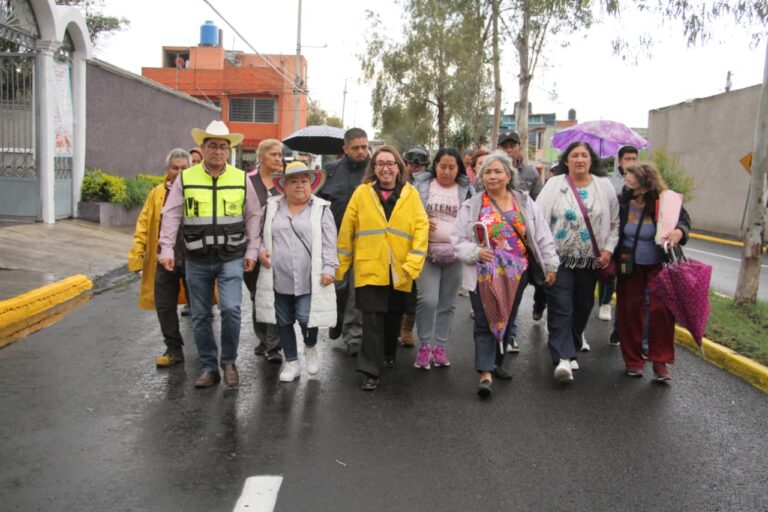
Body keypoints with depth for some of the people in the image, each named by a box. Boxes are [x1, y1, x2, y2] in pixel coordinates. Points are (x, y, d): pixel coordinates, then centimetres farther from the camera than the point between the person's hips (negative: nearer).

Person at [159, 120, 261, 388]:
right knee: (200, 316, 8)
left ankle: (229, 362, 7)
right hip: (196, 260, 2)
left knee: (230, 309, -15)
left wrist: (251, 251, 2)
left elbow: (253, 216, 7)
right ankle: (209, 367, 22)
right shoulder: (185, 178, 1)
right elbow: (171, 215, 2)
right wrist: (166, 249, -5)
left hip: (231, 258, -1)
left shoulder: (241, 179, 2)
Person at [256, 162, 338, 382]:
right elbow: (262, 235, 16)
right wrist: (261, 250, -3)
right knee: (284, 322, 11)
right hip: (278, 278, 3)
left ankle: (310, 348, 26)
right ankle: (291, 362, 27)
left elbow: (329, 243, -3)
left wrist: (329, 268, -11)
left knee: (306, 318, -7)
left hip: (309, 279, -3)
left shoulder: (321, 209, 1)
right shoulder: (272, 207, 8)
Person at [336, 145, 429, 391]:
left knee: (393, 317, 18)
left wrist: (413, 264, -14)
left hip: (399, 271, 2)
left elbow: (421, 228, -4)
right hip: (369, 269, -2)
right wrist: (340, 267, 3)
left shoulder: (411, 194, 2)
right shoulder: (362, 192, -1)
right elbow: (347, 230, 2)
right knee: (372, 321, -6)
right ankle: (370, 371, 2)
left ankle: (388, 354, 40)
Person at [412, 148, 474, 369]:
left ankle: (439, 346, 20)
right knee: (428, 300, -13)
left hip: (456, 254, 2)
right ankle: (424, 345, 4)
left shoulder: (467, 190, 7)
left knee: (447, 304, 8)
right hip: (427, 252, -2)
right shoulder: (421, 185, 4)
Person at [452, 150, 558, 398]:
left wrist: (550, 264, 3)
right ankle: (485, 373, -2)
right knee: (485, 322, -5)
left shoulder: (525, 203, 6)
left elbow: (542, 236, 7)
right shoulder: (472, 206, 0)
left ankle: (496, 362, 31)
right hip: (483, 275, -2)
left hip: (515, 275, 3)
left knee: (507, 320, 13)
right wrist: (475, 252, -17)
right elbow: (457, 239, 0)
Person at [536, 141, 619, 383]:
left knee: (583, 304, 15)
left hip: (591, 259, 3)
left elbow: (615, 222, 9)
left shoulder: (604, 186, 5)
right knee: (561, 307, -9)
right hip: (560, 257, -3)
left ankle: (573, 339, 40)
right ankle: (564, 358, -10)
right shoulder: (554, 184, -2)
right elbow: (538, 217, -7)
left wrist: (609, 249, -1)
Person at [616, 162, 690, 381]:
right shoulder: (624, 202, -10)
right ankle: (633, 360, 20)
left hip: (658, 266, -2)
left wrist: (679, 231, -28)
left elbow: (684, 220, -5)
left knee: (661, 309, -7)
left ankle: (660, 362, 7)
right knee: (630, 310, 6)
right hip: (630, 266, 2)